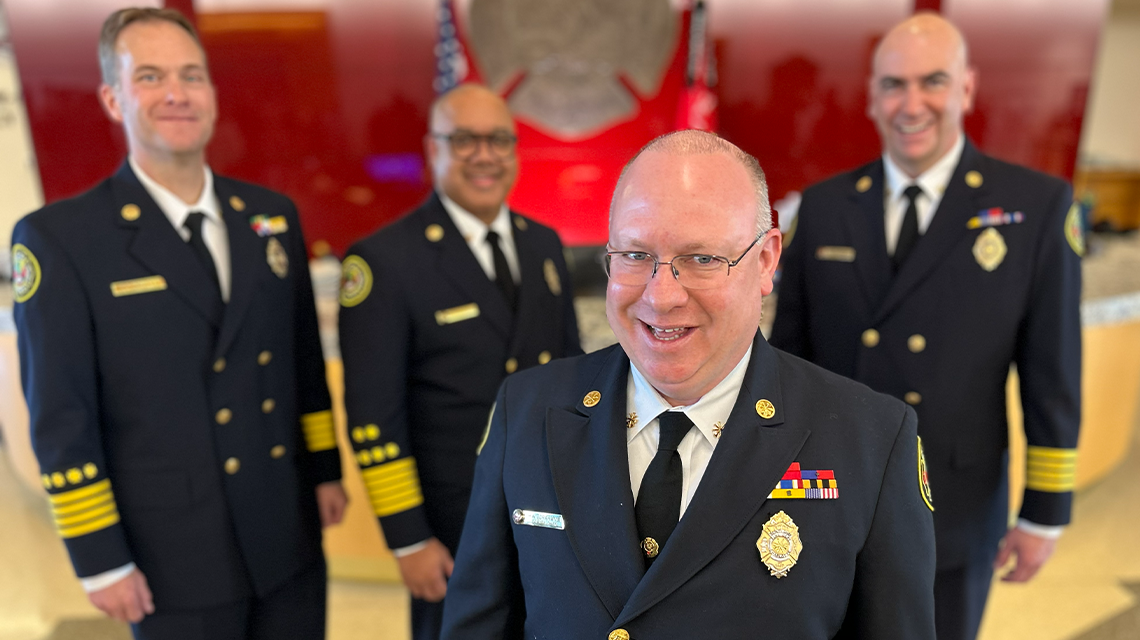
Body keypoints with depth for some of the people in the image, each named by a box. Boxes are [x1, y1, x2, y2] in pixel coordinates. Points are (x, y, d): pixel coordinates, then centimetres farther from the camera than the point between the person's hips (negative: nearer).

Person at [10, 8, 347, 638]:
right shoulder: (58, 237, -10)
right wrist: (99, 559, -8)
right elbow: (61, 419, -9)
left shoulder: (272, 215, 4)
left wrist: (325, 468, 10)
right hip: (175, 558, -4)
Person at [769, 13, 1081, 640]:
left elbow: (1052, 372, -5)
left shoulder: (1037, 206, -8)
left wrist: (1045, 512, -2)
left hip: (954, 515, -1)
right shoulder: (823, 206, -2)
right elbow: (789, 347, 3)